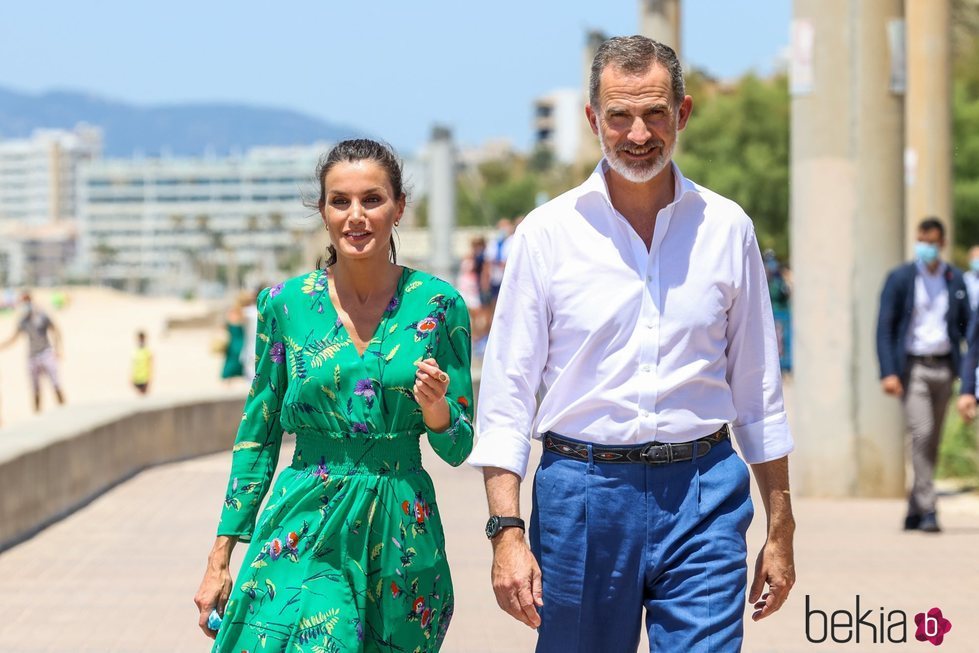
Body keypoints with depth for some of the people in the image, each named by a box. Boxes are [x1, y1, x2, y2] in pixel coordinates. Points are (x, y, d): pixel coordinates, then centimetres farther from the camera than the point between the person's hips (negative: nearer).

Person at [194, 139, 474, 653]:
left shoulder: (438, 305, 0)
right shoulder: (285, 304, 2)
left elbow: (458, 448, 5)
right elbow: (256, 438, 8)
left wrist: (436, 408, -17)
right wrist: (220, 557, 5)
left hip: (400, 536, 1)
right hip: (304, 533, -1)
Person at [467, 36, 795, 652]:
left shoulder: (727, 228, 6)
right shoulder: (549, 232, 1)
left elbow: (759, 393, 12)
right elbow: (507, 394, 0)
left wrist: (781, 531, 11)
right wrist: (507, 532, -9)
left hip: (702, 497, 1)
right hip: (582, 492, 0)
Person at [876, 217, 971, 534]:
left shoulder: (955, 280, 8)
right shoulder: (900, 278, 0)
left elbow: (967, 327, 11)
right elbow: (884, 327, -3)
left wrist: (970, 375, -3)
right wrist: (888, 372, -12)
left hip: (943, 368, 4)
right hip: (912, 367, -4)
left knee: (932, 442, 7)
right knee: (921, 433, -16)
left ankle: (914, 512, 17)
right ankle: (927, 510, -15)